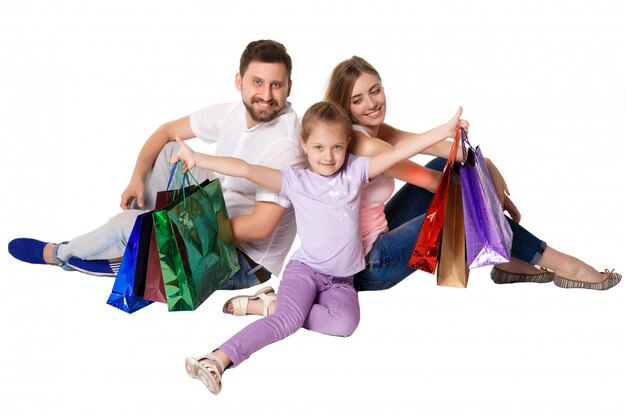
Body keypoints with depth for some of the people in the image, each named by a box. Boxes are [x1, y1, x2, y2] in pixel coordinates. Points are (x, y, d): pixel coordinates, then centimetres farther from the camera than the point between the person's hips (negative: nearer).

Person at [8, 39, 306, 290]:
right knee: (168, 152, -1)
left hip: (247, 263, -7)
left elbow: (260, 227, -31)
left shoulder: (285, 145, -27)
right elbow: (167, 131, 8)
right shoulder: (232, 113, -4)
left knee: (131, 222, -15)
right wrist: (137, 177, -6)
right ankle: (118, 251, 4)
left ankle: (60, 254, 17)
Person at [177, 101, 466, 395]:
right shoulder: (295, 181, -3)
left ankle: (272, 305, -17)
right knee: (288, 319, -30)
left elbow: (396, 152, -4)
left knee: (345, 323, -29)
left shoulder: (355, 170, 3)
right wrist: (197, 158, -21)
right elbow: (247, 170, -11)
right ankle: (218, 360, -39)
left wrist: (445, 131, -9)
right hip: (304, 270, -2)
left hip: (342, 280, 3)